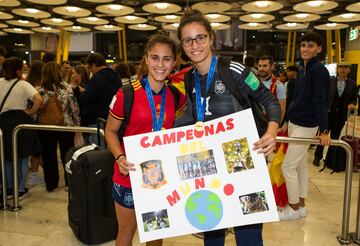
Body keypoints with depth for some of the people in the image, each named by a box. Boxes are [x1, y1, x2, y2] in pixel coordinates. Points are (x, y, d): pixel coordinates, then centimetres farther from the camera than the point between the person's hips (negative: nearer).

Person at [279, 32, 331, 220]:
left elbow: (321, 102, -20)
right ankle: (301, 204, 26)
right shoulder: (303, 70, 12)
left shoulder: (319, 70, -14)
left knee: (288, 167, -4)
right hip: (295, 124, 9)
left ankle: (295, 208, 10)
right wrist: (287, 123, 19)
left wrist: (324, 131, -24)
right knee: (300, 165, 14)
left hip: (305, 126, -9)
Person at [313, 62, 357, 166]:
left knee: (335, 138, 12)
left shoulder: (352, 84, 3)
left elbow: (354, 99, 7)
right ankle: (317, 157, 18)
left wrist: (352, 104, -14)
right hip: (328, 114, -2)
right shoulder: (329, 80, -1)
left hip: (341, 116, 2)